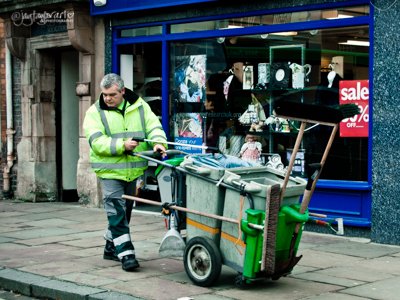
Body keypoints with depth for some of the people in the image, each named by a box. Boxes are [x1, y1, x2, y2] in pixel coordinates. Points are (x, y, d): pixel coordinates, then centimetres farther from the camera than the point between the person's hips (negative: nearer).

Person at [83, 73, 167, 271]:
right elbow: (96, 142, -15)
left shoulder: (139, 106, 6)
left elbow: (153, 126, -2)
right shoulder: (95, 112, -4)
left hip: (133, 170, 4)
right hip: (109, 171, -4)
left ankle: (111, 248, 30)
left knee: (125, 210, 14)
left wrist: (158, 142, -23)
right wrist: (122, 145, -27)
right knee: (117, 212, -11)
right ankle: (125, 253, -10)